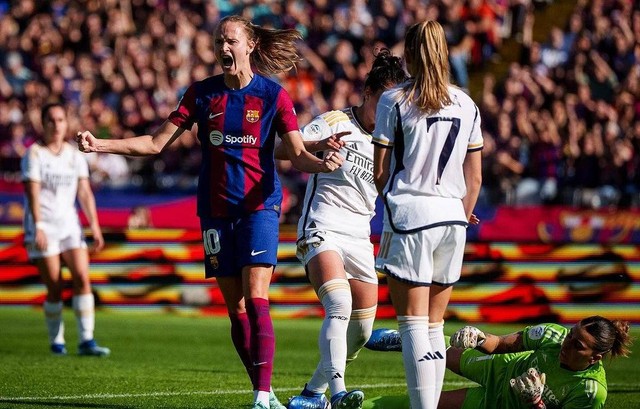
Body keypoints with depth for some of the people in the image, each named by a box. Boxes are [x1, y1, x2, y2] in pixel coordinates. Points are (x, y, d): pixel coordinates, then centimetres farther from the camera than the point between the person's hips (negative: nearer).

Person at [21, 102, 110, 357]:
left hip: (70, 225, 4)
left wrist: (94, 226, 2)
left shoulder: (75, 155, 11)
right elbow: (32, 193, -12)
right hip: (44, 228, -4)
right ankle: (56, 341, 9)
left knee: (82, 278, -11)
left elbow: (85, 192, 10)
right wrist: (38, 227, -21)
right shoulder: (34, 154, -4)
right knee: (55, 287, -6)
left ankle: (86, 341, -12)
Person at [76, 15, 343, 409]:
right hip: (216, 210, 3)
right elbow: (157, 142, 7)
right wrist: (99, 145, -2)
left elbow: (298, 154, -7)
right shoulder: (202, 93, 6)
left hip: (259, 205, -3)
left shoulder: (273, 95, -2)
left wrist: (322, 163, -30)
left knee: (256, 300, -16)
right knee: (235, 309, 2)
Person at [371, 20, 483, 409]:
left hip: (408, 217, -4)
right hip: (452, 217, 4)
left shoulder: (394, 100, -3)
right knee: (435, 326, 12)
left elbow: (380, 172, -1)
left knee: (414, 325, -5)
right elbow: (475, 178, 11)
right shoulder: (466, 105, 9)